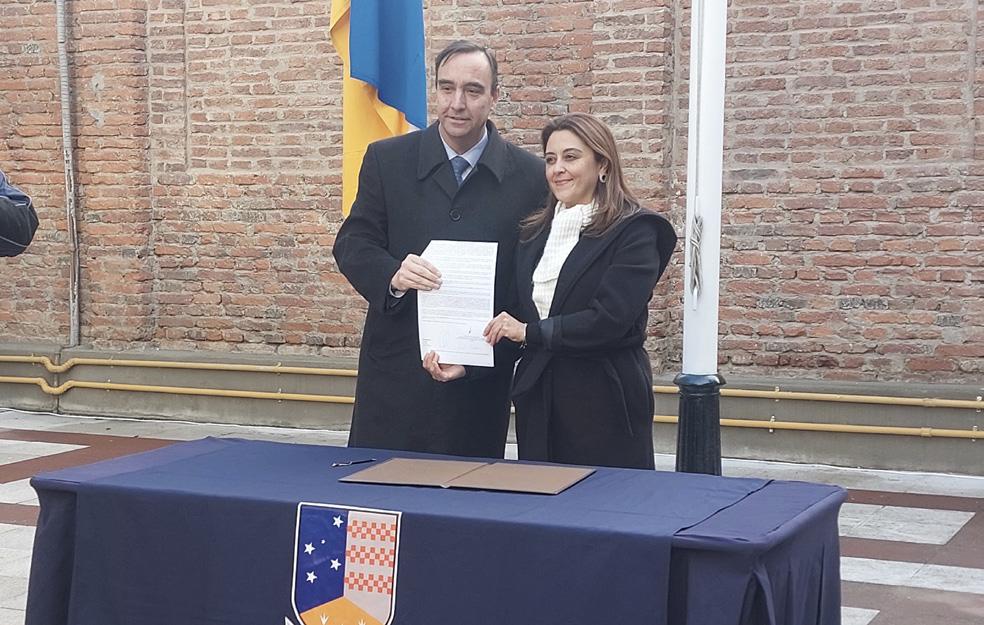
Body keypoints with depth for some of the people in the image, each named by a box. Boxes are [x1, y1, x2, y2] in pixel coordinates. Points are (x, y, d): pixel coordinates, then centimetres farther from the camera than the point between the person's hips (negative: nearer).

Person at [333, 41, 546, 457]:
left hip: (481, 379, 0)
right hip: (395, 370, 1)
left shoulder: (528, 177, 2)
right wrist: (392, 275, -19)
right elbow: (352, 244, 3)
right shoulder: (387, 160, 4)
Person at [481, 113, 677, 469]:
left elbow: (610, 320, -18)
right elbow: (513, 319, 13)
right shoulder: (535, 232, 13)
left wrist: (530, 331, -12)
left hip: (604, 403, -5)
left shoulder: (634, 232, -7)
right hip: (538, 399, 6)